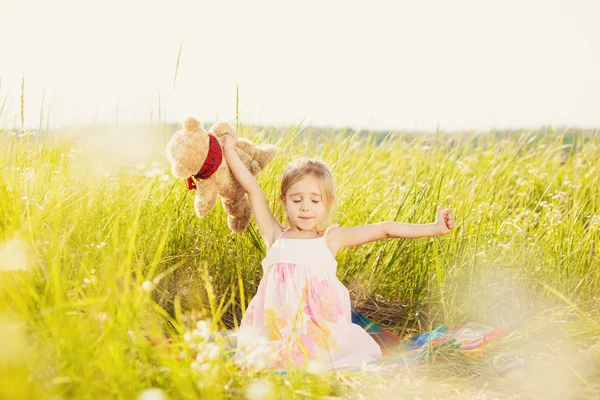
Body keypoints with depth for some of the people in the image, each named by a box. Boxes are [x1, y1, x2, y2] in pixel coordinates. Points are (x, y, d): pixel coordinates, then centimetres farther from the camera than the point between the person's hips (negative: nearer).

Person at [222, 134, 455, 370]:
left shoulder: (331, 239, 6)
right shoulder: (275, 236, 7)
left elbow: (383, 230, 5)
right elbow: (253, 190, 7)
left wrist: (433, 228, 4)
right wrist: (230, 152, 9)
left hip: (322, 332, 1)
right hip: (277, 332, 0)